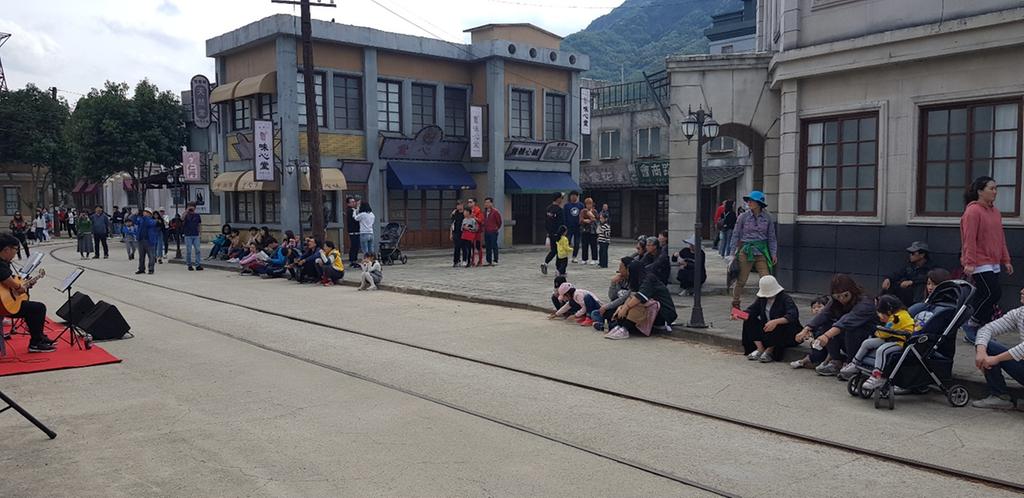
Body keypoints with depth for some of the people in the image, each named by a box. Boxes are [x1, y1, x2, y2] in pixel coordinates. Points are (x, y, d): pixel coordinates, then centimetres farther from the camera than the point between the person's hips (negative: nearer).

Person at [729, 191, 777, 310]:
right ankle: (735, 303, 17)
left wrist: (774, 253, 5)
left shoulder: (767, 218, 3)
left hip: (761, 251, 1)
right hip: (745, 250, -1)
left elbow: (771, 237, 10)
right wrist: (733, 251, 0)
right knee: (741, 280, 3)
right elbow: (736, 235, 4)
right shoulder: (743, 217, -1)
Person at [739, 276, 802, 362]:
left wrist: (776, 321, -49)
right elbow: (752, 310, 3)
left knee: (778, 326, -38)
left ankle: (769, 352, -16)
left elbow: (793, 316, -32)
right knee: (749, 321, -10)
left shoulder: (785, 298, -18)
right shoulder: (762, 298, 2)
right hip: (766, 329, 6)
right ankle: (760, 349, -15)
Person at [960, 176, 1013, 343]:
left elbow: (1000, 238, 20)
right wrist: (969, 263, -20)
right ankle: (971, 325, 2)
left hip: (993, 264, 9)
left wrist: (1006, 260, 18)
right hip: (980, 264, -8)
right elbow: (969, 240, -17)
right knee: (993, 293, -12)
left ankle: (973, 334, 15)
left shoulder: (995, 211, 15)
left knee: (983, 297, 8)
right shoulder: (973, 211, -11)